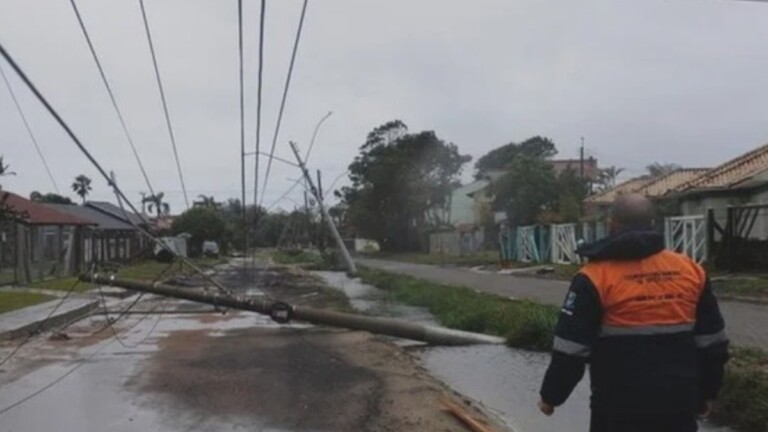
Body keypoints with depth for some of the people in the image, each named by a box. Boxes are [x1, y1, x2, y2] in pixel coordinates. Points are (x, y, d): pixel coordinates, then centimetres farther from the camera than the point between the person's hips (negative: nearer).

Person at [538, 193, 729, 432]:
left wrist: (551, 395, 0)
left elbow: (571, 349, -13)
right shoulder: (690, 270, 1)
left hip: (620, 406, -4)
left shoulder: (596, 277, -13)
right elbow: (712, 342, 9)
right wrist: (707, 392, 21)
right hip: (679, 403, 4)